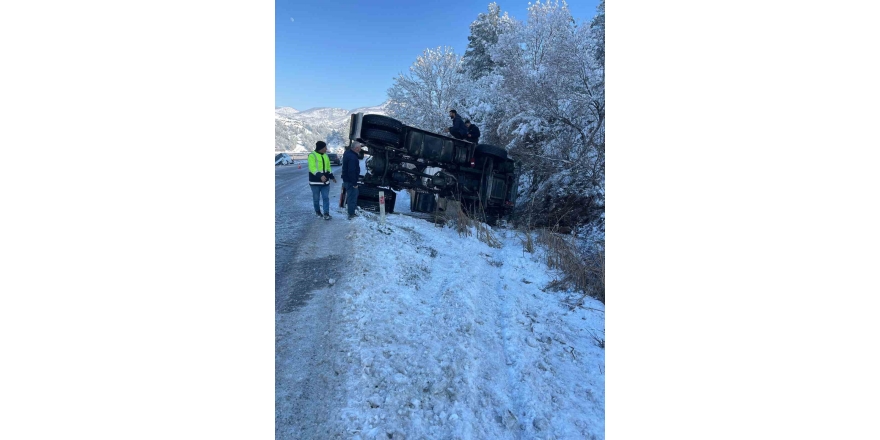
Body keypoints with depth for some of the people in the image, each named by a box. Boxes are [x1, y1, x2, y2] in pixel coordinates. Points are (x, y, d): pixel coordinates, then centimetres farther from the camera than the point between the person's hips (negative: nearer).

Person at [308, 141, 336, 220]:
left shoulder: (325, 156, 11)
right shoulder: (312, 155, -12)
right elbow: (312, 168, -23)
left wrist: (332, 176, 14)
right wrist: (320, 176, -36)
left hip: (325, 181, 6)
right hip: (315, 181, -6)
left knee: (326, 198, 0)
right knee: (316, 198, 8)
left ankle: (326, 214, 0)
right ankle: (317, 211, 27)